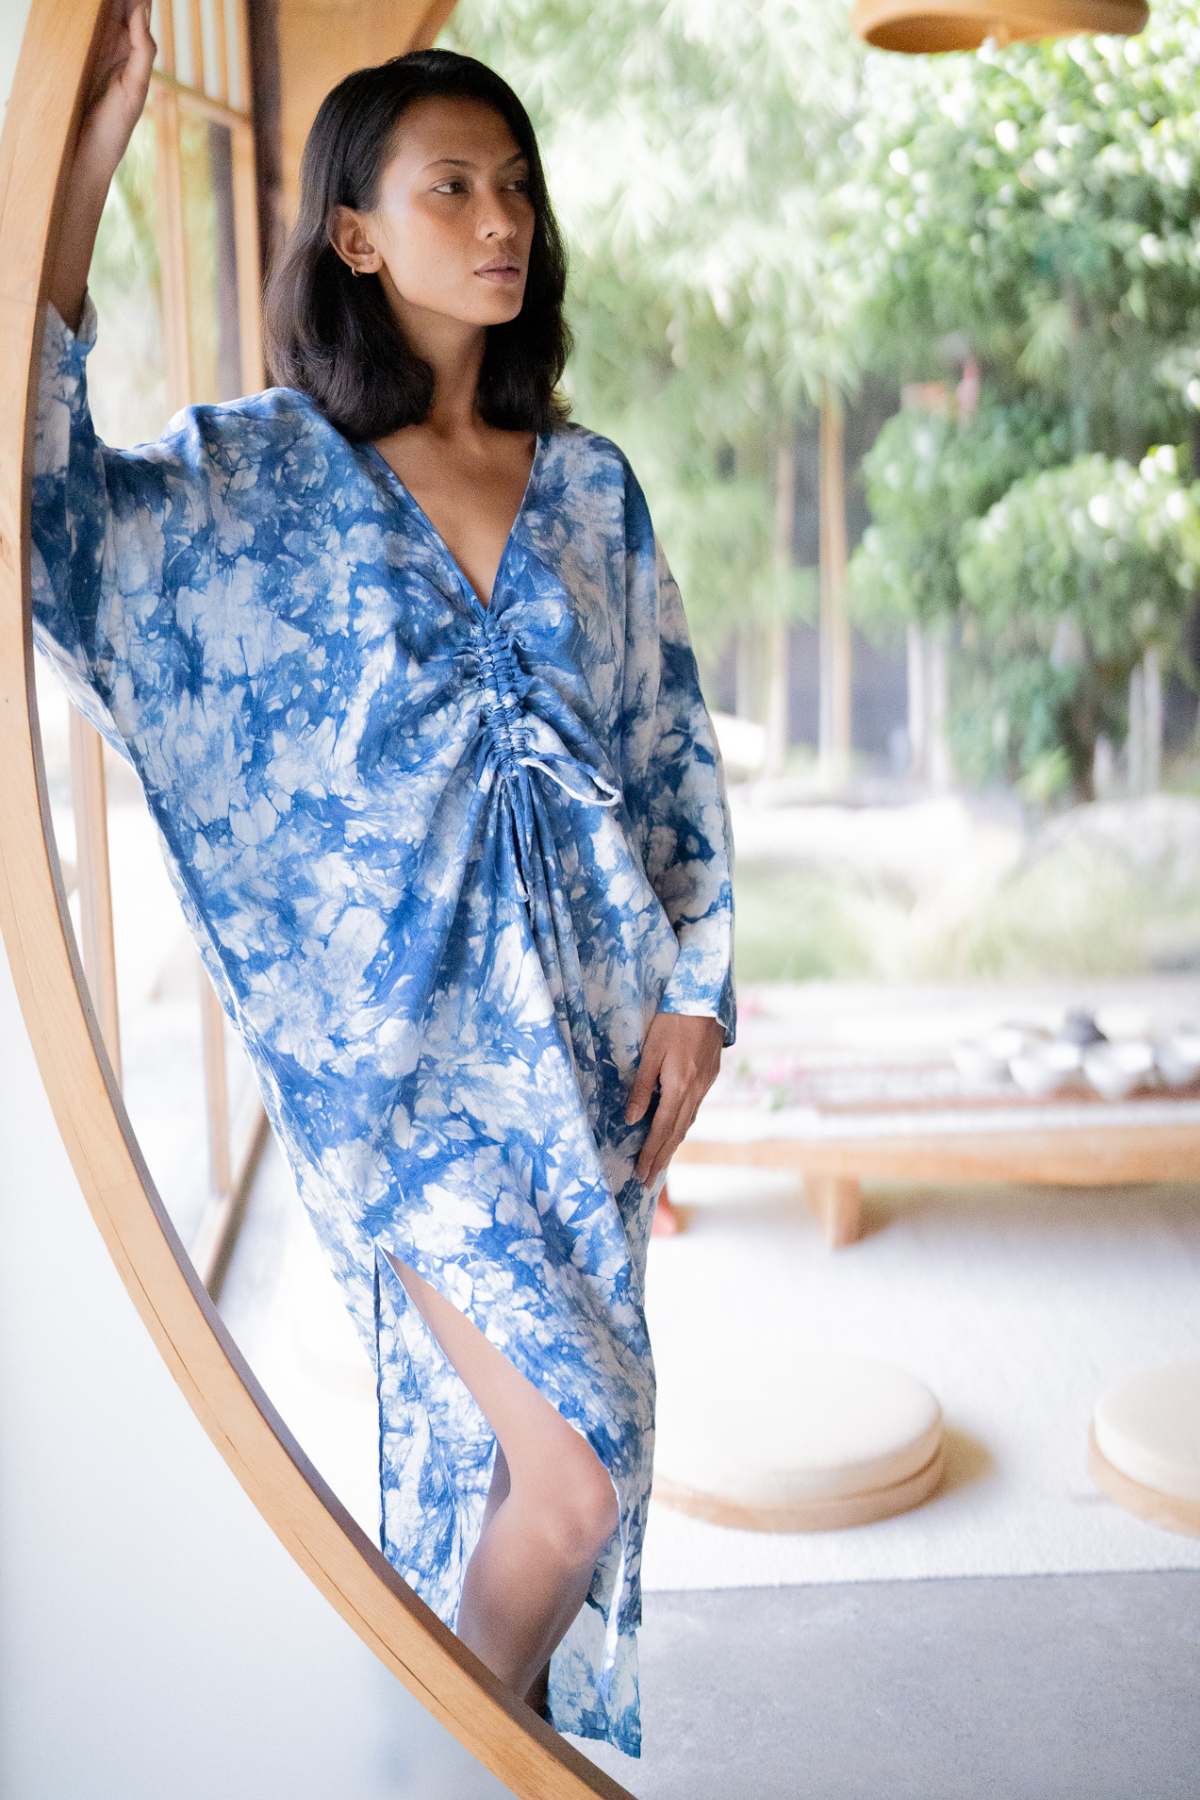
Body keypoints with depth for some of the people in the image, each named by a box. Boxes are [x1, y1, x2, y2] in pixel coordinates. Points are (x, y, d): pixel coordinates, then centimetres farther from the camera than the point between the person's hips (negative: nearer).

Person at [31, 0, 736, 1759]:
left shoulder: (591, 483, 9)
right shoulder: (255, 476, -2)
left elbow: (674, 746, 10)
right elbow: (44, 508, -19)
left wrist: (696, 989, 4)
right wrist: (79, 173, -21)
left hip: (590, 1021, 4)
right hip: (402, 1038, -4)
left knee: (518, 1433, 14)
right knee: (574, 1461, -9)